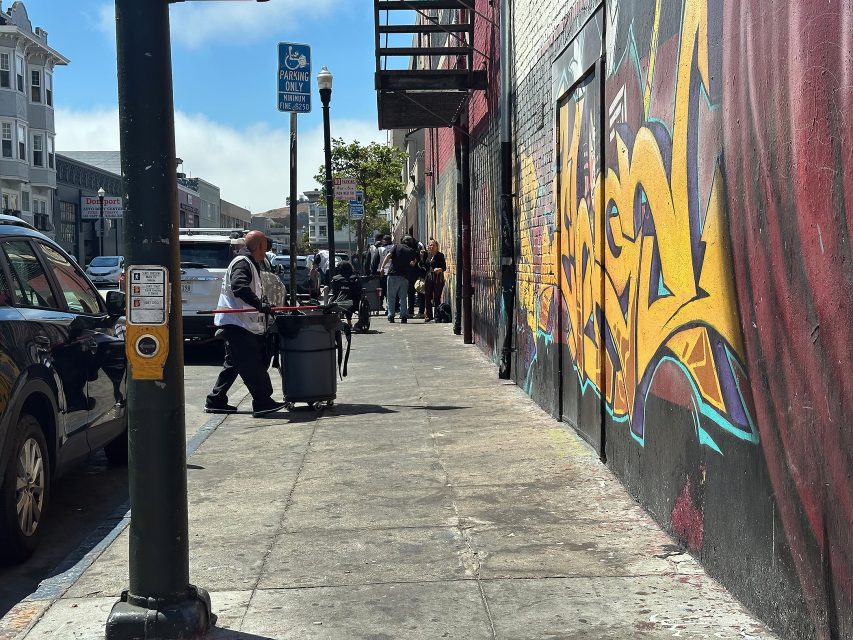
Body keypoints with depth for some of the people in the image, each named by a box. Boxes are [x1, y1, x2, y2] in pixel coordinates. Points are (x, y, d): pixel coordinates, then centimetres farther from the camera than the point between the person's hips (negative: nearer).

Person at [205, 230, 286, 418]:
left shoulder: (249, 263, 20)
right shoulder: (243, 263, -14)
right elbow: (239, 286, -31)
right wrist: (259, 304, -40)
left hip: (238, 324, 11)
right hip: (236, 323, -11)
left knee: (234, 363, 15)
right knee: (251, 364, -11)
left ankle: (216, 401, 20)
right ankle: (263, 403, -11)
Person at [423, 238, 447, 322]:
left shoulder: (440, 255, -4)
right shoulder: (427, 254, 10)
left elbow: (444, 267, -6)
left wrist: (440, 269, -26)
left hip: (438, 278, -5)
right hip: (428, 278, 5)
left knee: (436, 298, -4)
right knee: (427, 297, 4)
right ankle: (428, 315, 13)